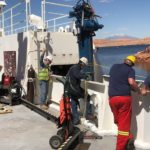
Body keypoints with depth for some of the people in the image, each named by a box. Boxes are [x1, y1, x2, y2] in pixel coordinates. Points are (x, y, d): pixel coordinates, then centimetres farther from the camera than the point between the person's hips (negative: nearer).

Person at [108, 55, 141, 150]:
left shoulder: (114, 66, 17)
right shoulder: (130, 70, 2)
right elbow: (131, 82, -14)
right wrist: (139, 91, -1)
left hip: (112, 98, 4)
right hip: (125, 97, -3)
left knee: (118, 121, 20)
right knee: (124, 123, 2)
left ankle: (128, 138, 13)